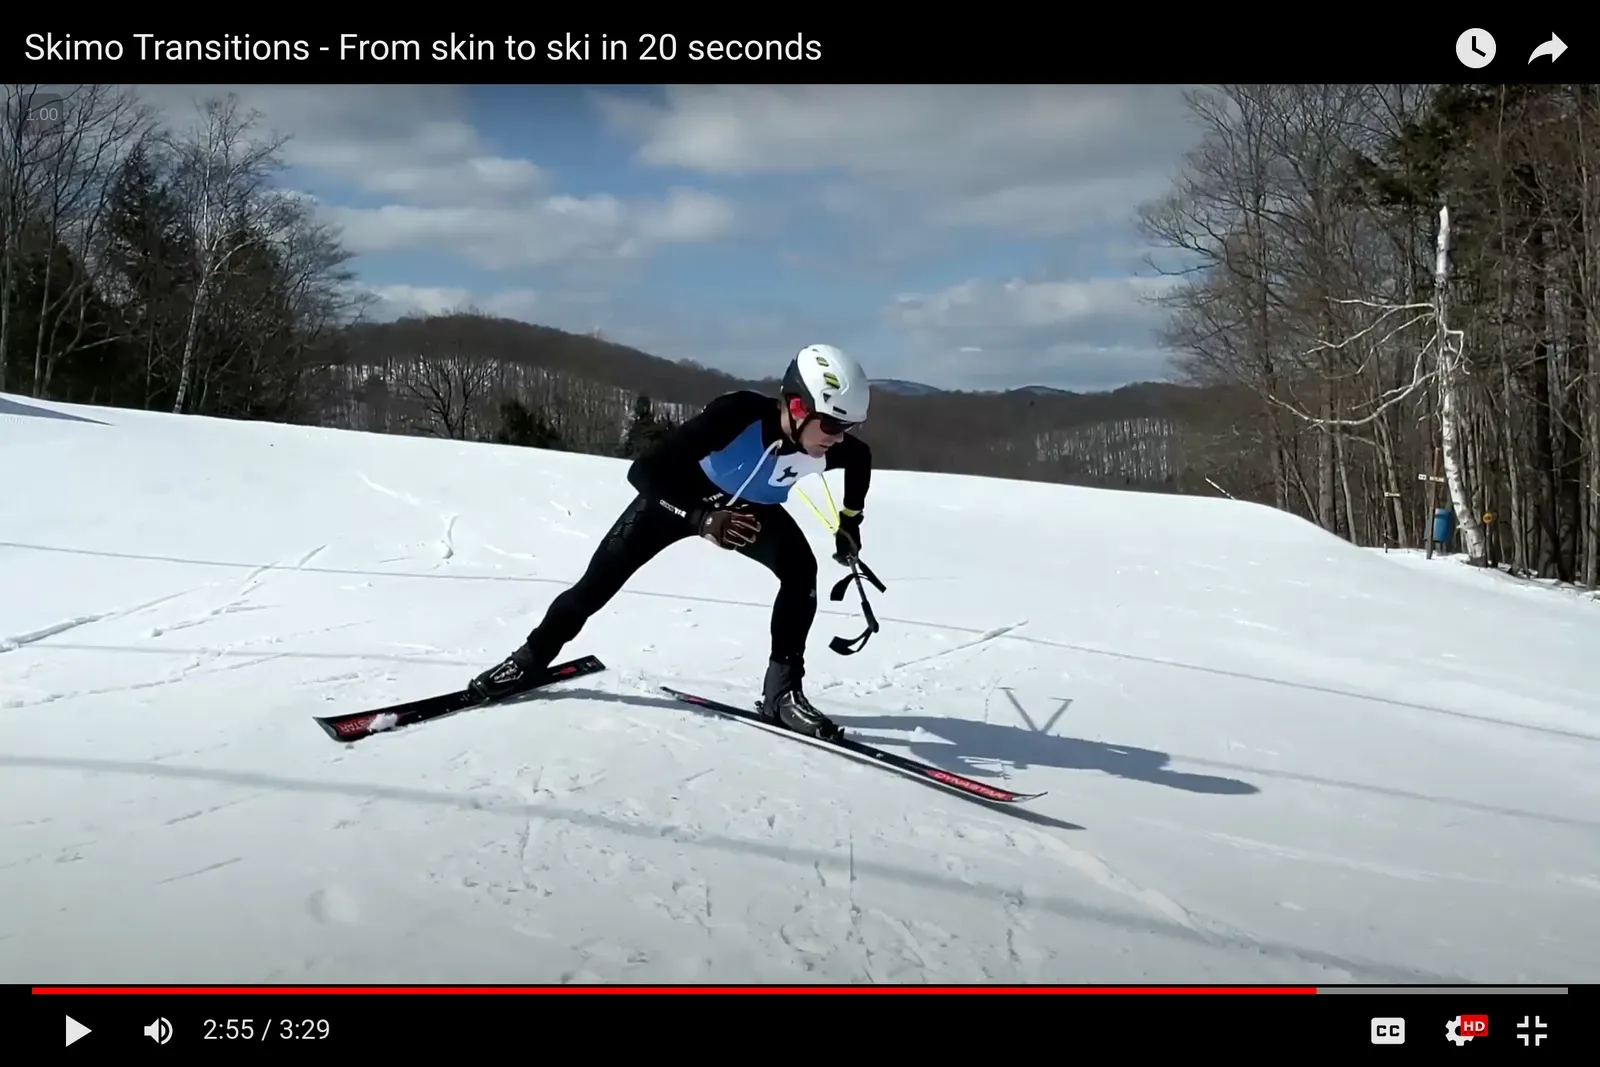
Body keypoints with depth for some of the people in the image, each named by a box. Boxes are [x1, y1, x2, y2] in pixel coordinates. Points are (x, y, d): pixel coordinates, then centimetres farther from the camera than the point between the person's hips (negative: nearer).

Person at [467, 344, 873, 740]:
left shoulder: (830, 448, -29)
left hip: (754, 509, 3)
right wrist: (702, 521, -53)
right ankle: (532, 656, 22)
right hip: (683, 495, -3)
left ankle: (783, 690, -10)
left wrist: (849, 521, -2)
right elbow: (643, 471, -42)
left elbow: (861, 458, 0)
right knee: (602, 577, -3)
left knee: (801, 569, -22)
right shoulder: (739, 413, -42)